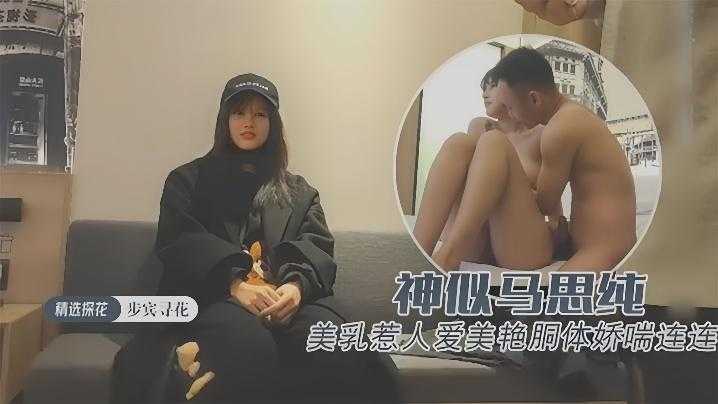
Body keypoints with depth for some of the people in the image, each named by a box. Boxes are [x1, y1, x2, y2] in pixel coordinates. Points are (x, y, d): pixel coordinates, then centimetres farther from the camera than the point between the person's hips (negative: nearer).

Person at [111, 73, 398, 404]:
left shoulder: (299, 192, 26)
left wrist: (297, 284, -15)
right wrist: (235, 284, -17)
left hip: (286, 296, 4)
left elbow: (317, 249, 11)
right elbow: (180, 243, 3)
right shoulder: (188, 180, 19)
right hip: (213, 294, -3)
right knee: (251, 347, -41)